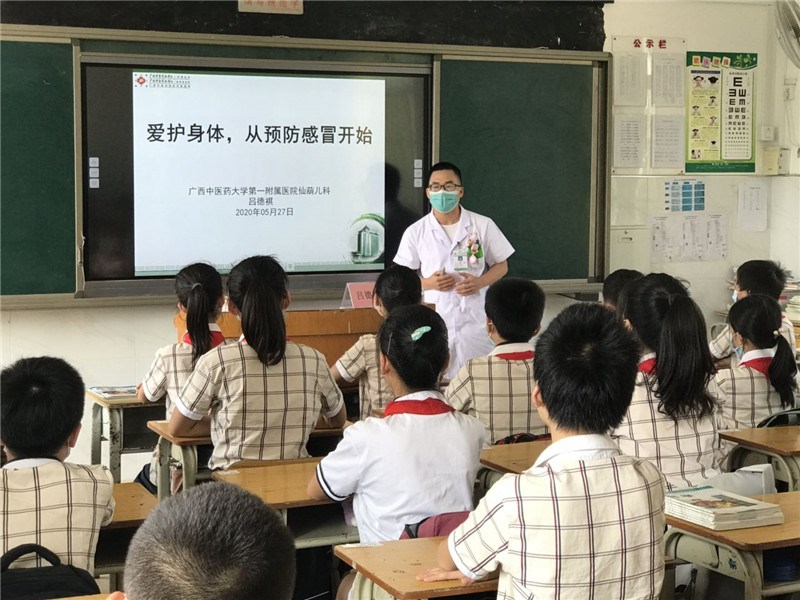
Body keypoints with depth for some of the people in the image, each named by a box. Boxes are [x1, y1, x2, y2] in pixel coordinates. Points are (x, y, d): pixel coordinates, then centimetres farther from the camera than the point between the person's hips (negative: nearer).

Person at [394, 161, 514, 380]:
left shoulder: (483, 225, 2)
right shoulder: (415, 232, 2)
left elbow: (501, 265, 10)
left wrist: (480, 282, -10)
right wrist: (428, 283, -12)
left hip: (475, 321, 0)